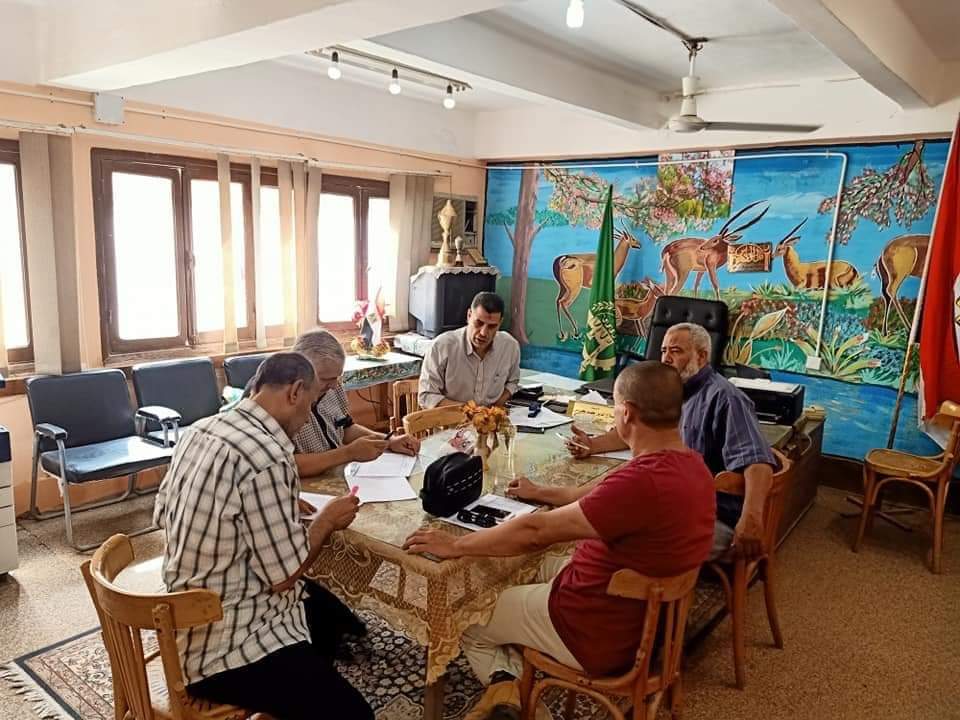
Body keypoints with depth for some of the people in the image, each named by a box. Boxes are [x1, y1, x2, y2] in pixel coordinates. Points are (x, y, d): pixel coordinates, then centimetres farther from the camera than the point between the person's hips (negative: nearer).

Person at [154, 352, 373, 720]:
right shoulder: (266, 458, -27)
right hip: (225, 650, -10)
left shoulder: (199, 430, 0)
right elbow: (283, 576, -21)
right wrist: (327, 520, -5)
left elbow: (163, 515, 12)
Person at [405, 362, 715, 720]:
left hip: (600, 631, -9)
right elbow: (597, 494, 11)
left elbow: (536, 531, -29)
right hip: (641, 610, 9)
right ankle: (511, 681, 16)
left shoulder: (644, 482, -34)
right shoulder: (688, 463, -4)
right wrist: (541, 493, 21)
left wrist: (455, 546, -18)